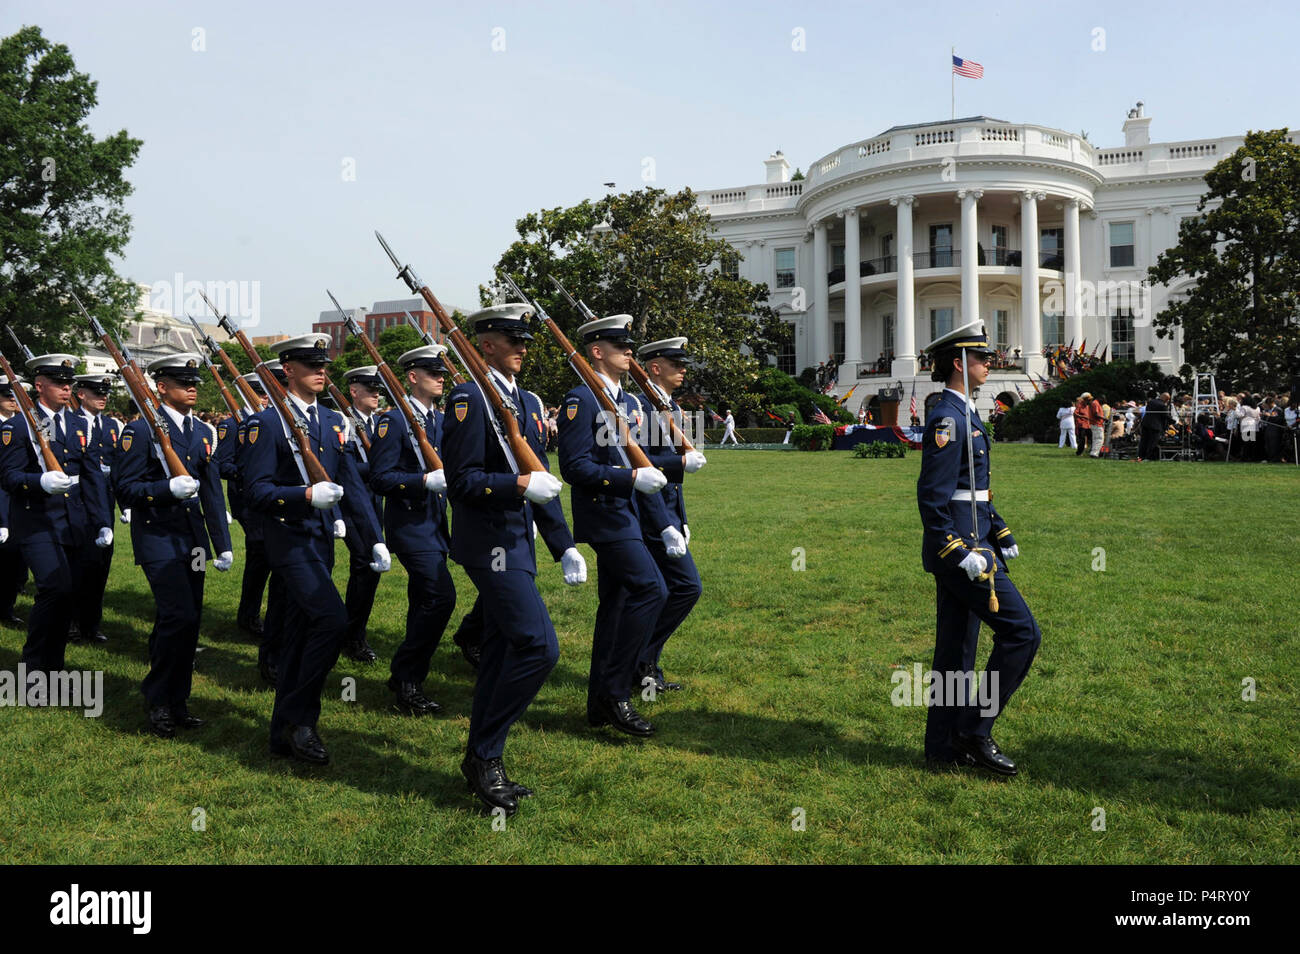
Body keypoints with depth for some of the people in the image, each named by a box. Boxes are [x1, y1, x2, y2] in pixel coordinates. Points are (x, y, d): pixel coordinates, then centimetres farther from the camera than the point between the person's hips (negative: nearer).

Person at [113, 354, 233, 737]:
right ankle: (158, 701, 3)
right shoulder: (141, 430, -7)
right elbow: (124, 487, -10)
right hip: (158, 538, -6)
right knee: (179, 616, -15)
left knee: (188, 621, 8)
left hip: (192, 539, 7)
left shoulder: (204, 432, 13)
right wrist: (168, 488, -26)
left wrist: (223, 545, 11)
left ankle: (176, 703, 19)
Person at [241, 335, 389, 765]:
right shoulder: (267, 423, -8)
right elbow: (256, 491, -13)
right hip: (289, 539, -7)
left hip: (322, 540, 7)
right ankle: (299, 717, -5)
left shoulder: (333, 422, 13)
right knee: (332, 619, -20)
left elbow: (352, 483, 12)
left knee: (298, 636, 12)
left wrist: (375, 539, 6)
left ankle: (284, 732, 21)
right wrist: (307, 494, -27)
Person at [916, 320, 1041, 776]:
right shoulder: (947, 419, -16)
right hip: (958, 545, -10)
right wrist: (960, 553, -23)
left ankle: (944, 747, 21)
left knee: (956, 648, 13)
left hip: (966, 545, 10)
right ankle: (974, 730, 2)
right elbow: (932, 496, -21)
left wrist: (1001, 533, 19)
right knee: (1021, 632, -7)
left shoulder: (963, 414, 16)